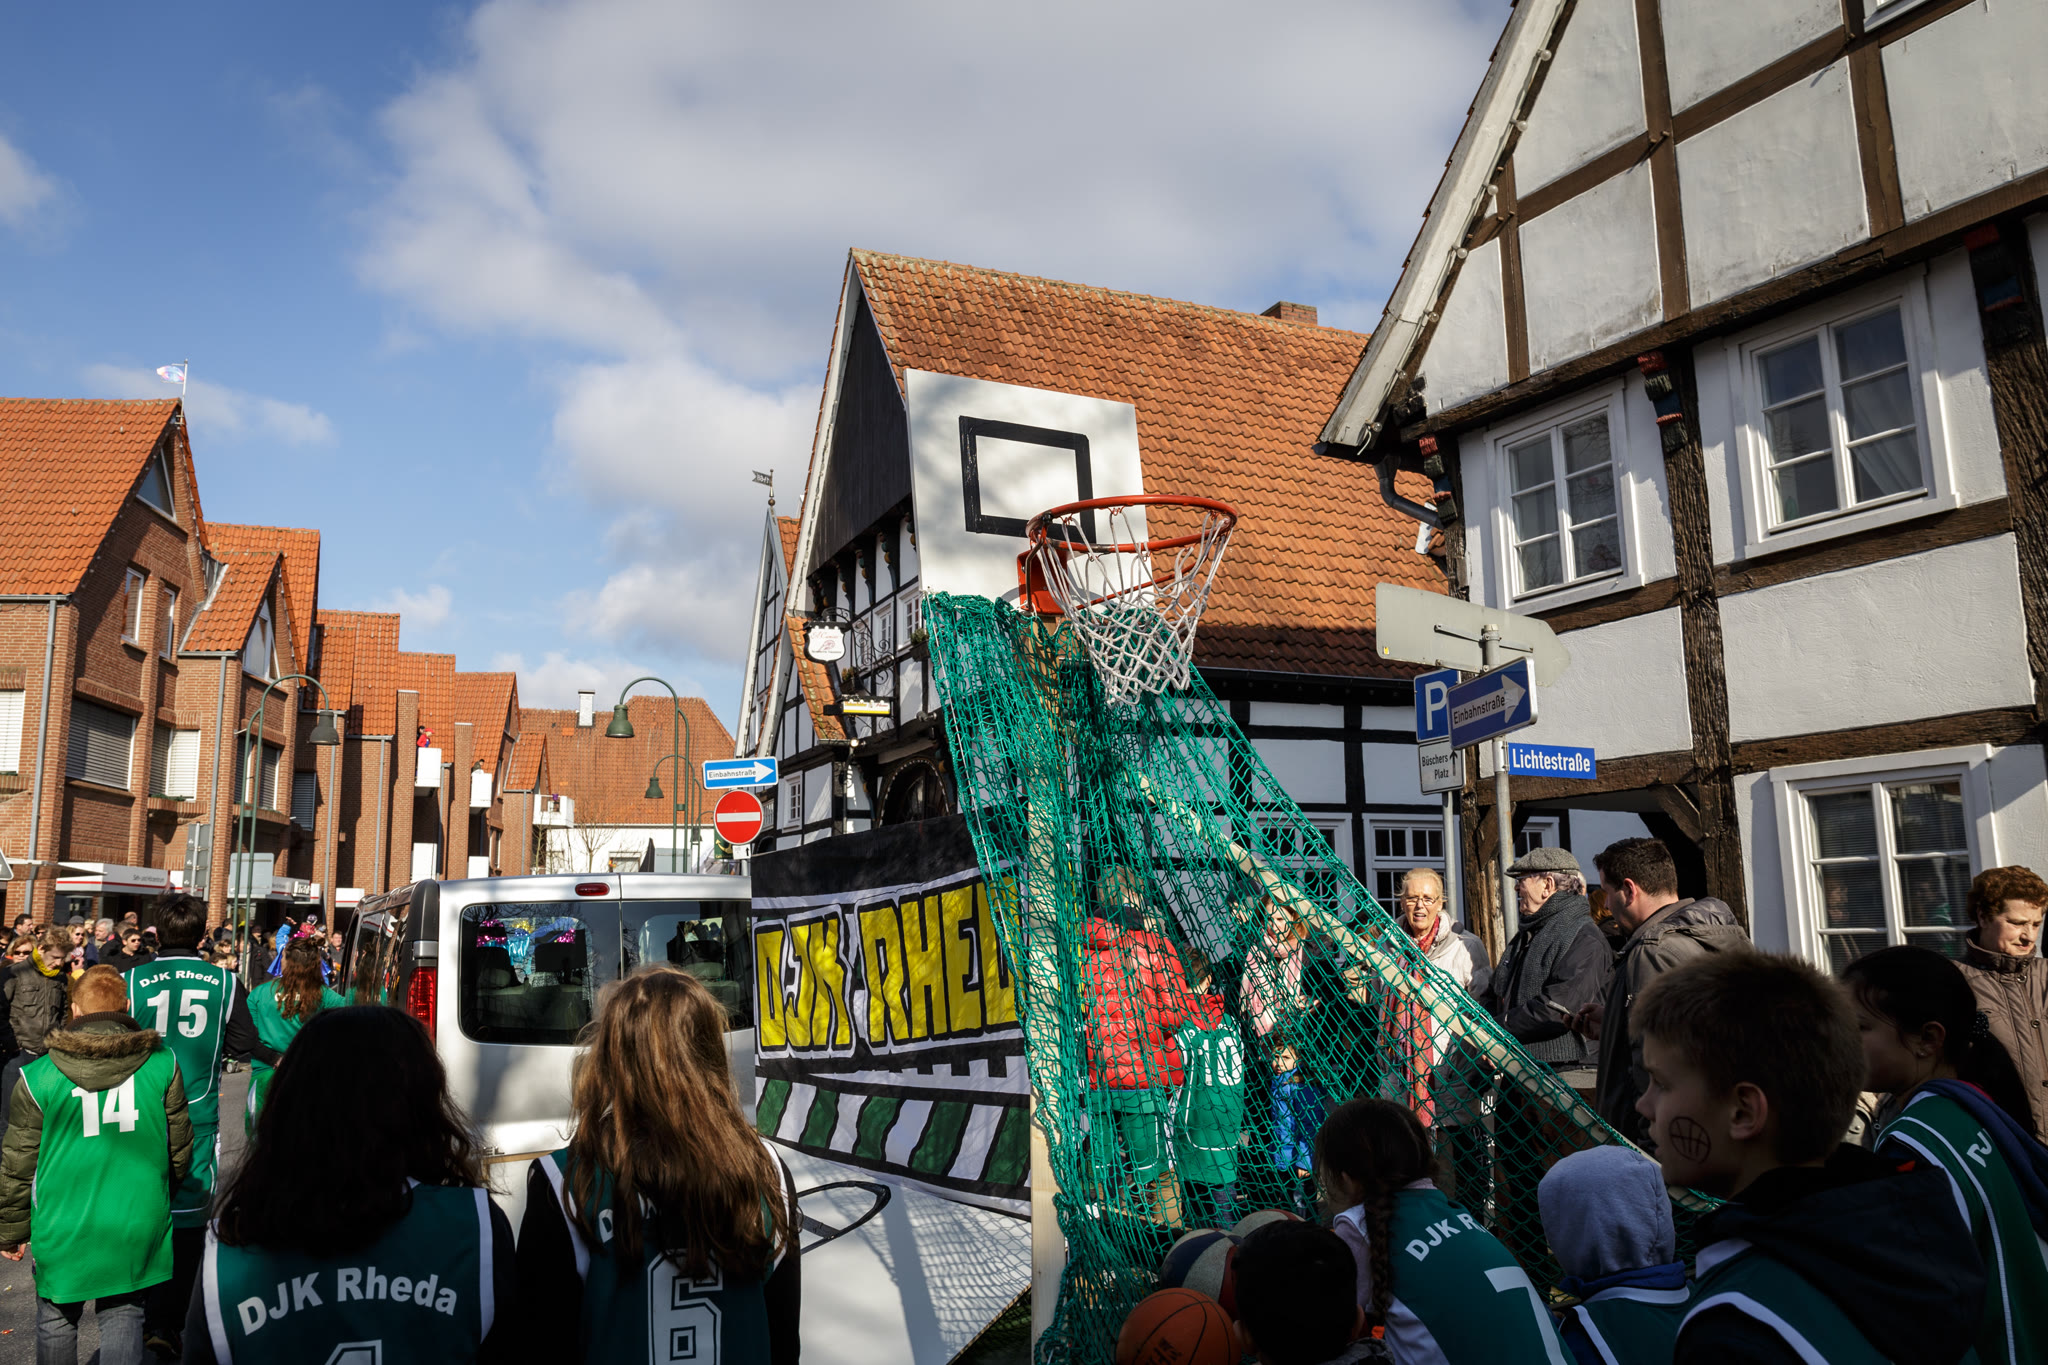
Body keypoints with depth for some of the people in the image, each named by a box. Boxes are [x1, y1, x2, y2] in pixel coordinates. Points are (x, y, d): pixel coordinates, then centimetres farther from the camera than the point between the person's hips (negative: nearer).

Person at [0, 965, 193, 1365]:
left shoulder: (39, 1076, -9)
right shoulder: (162, 1065, -6)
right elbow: (179, 1148, 4)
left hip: (65, 1227, 0)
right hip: (137, 1224, 1)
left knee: (56, 1320, 18)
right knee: (122, 1316, 12)